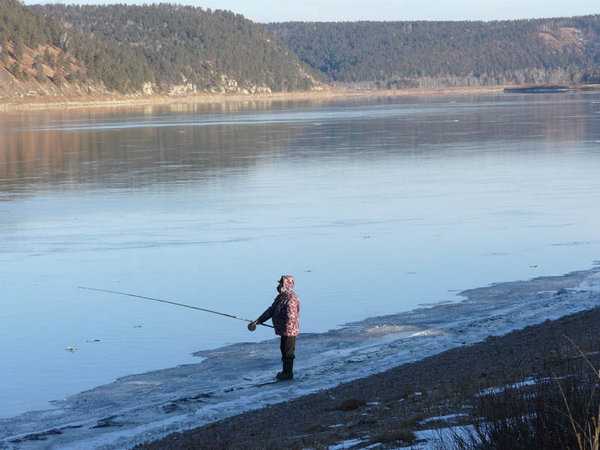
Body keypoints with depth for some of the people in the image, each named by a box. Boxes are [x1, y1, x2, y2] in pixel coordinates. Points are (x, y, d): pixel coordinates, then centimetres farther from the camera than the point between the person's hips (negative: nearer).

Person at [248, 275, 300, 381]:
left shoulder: (291, 299, -22)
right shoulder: (281, 297, 10)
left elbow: (290, 318, -25)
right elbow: (271, 310, 14)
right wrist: (257, 322, 11)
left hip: (289, 331, -10)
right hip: (283, 331, 10)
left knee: (288, 352, 0)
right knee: (284, 350, 18)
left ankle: (288, 374, 10)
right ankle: (285, 371, 30)